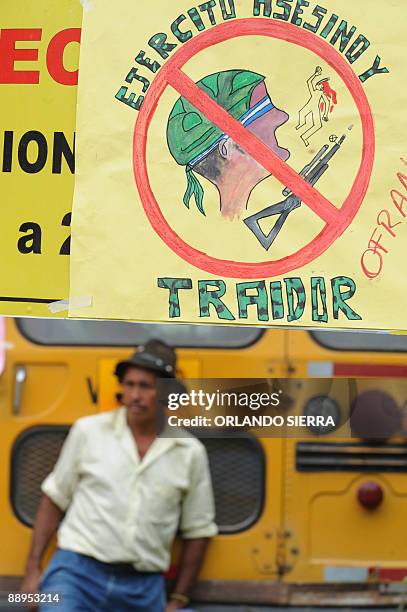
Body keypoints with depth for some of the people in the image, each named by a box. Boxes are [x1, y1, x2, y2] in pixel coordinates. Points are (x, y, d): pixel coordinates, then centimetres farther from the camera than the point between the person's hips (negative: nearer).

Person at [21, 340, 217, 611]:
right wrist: (33, 569, 5)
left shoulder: (190, 452, 4)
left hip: (143, 589, 2)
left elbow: (198, 531, 11)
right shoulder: (88, 431, 2)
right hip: (77, 575, -2)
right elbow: (54, 500, 9)